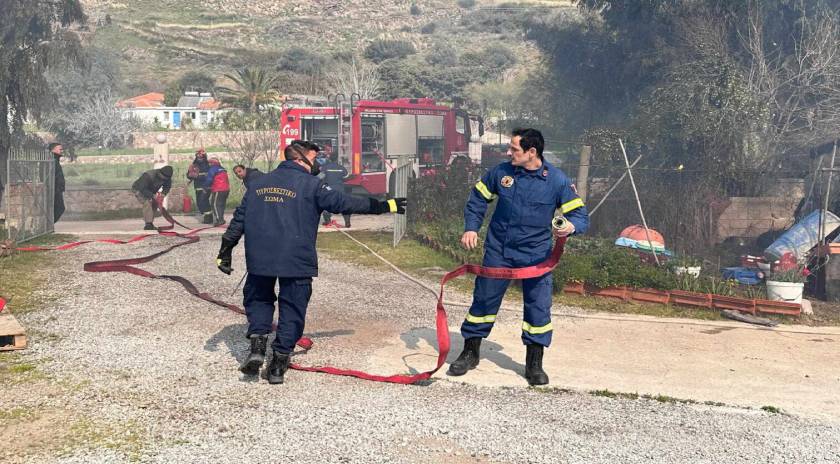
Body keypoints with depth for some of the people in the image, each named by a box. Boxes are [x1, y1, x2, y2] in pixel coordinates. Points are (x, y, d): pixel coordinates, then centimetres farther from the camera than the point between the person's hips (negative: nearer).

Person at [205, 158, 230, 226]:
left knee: (215, 205, -4)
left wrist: (206, 187, 5)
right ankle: (221, 219, 22)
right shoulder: (222, 169, 18)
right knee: (221, 204, 16)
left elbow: (209, 180, -12)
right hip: (226, 189, 8)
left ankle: (218, 220, -12)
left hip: (218, 190, -8)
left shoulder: (212, 169, -7)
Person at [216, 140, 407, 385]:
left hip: (259, 259, 4)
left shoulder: (258, 183, 13)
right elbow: (344, 202, -4)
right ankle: (279, 361, 11)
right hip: (297, 261, -4)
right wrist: (384, 206, 3)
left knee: (258, 298, 23)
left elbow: (239, 219, 14)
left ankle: (258, 343, 5)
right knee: (292, 309, 9)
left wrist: (225, 251, 20)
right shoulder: (311, 185, -3)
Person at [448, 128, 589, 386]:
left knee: (539, 307, 0)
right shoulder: (501, 172, -5)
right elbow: (478, 197, 10)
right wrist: (471, 227, -2)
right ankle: (470, 353, 27)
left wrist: (571, 226, -31)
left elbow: (580, 215, -8)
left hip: (536, 255, -2)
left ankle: (534, 364, 17)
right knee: (484, 300, 9)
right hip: (498, 251, 2)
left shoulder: (557, 180, -11)